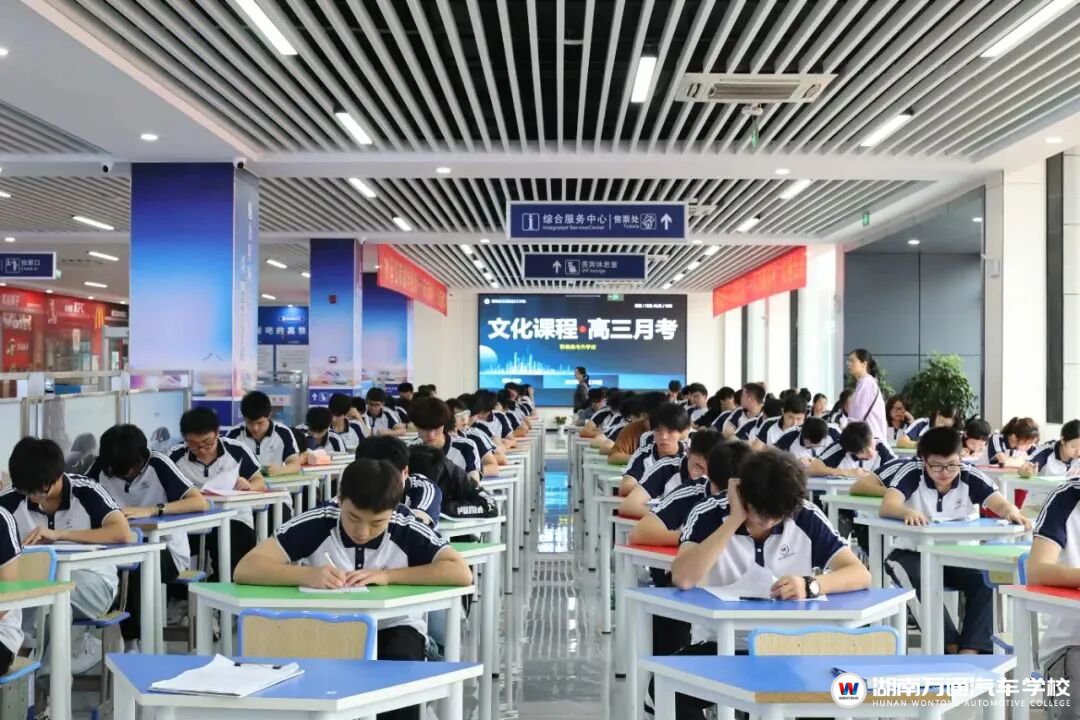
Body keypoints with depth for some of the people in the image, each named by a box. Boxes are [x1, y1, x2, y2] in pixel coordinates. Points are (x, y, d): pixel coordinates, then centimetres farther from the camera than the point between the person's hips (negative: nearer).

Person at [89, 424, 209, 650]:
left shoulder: (158, 464, -17)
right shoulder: (101, 466, -4)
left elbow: (201, 503, -26)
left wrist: (151, 510, -37)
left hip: (167, 550, -4)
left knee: (134, 566, -31)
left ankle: (133, 642, -16)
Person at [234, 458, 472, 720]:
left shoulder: (406, 529, -17)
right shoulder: (316, 524, -17)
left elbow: (462, 573, -24)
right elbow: (245, 569, -19)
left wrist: (387, 575, -27)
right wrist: (307, 575, -36)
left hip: (393, 628, 0)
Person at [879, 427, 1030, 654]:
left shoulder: (970, 476, -10)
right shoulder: (911, 473, -16)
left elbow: (1002, 504, -21)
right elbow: (886, 507, -31)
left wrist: (1012, 512, -46)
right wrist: (908, 512, -55)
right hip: (914, 553, -2)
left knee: (985, 580, -26)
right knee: (922, 581, -33)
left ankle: (970, 651, -21)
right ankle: (953, 646, -20)